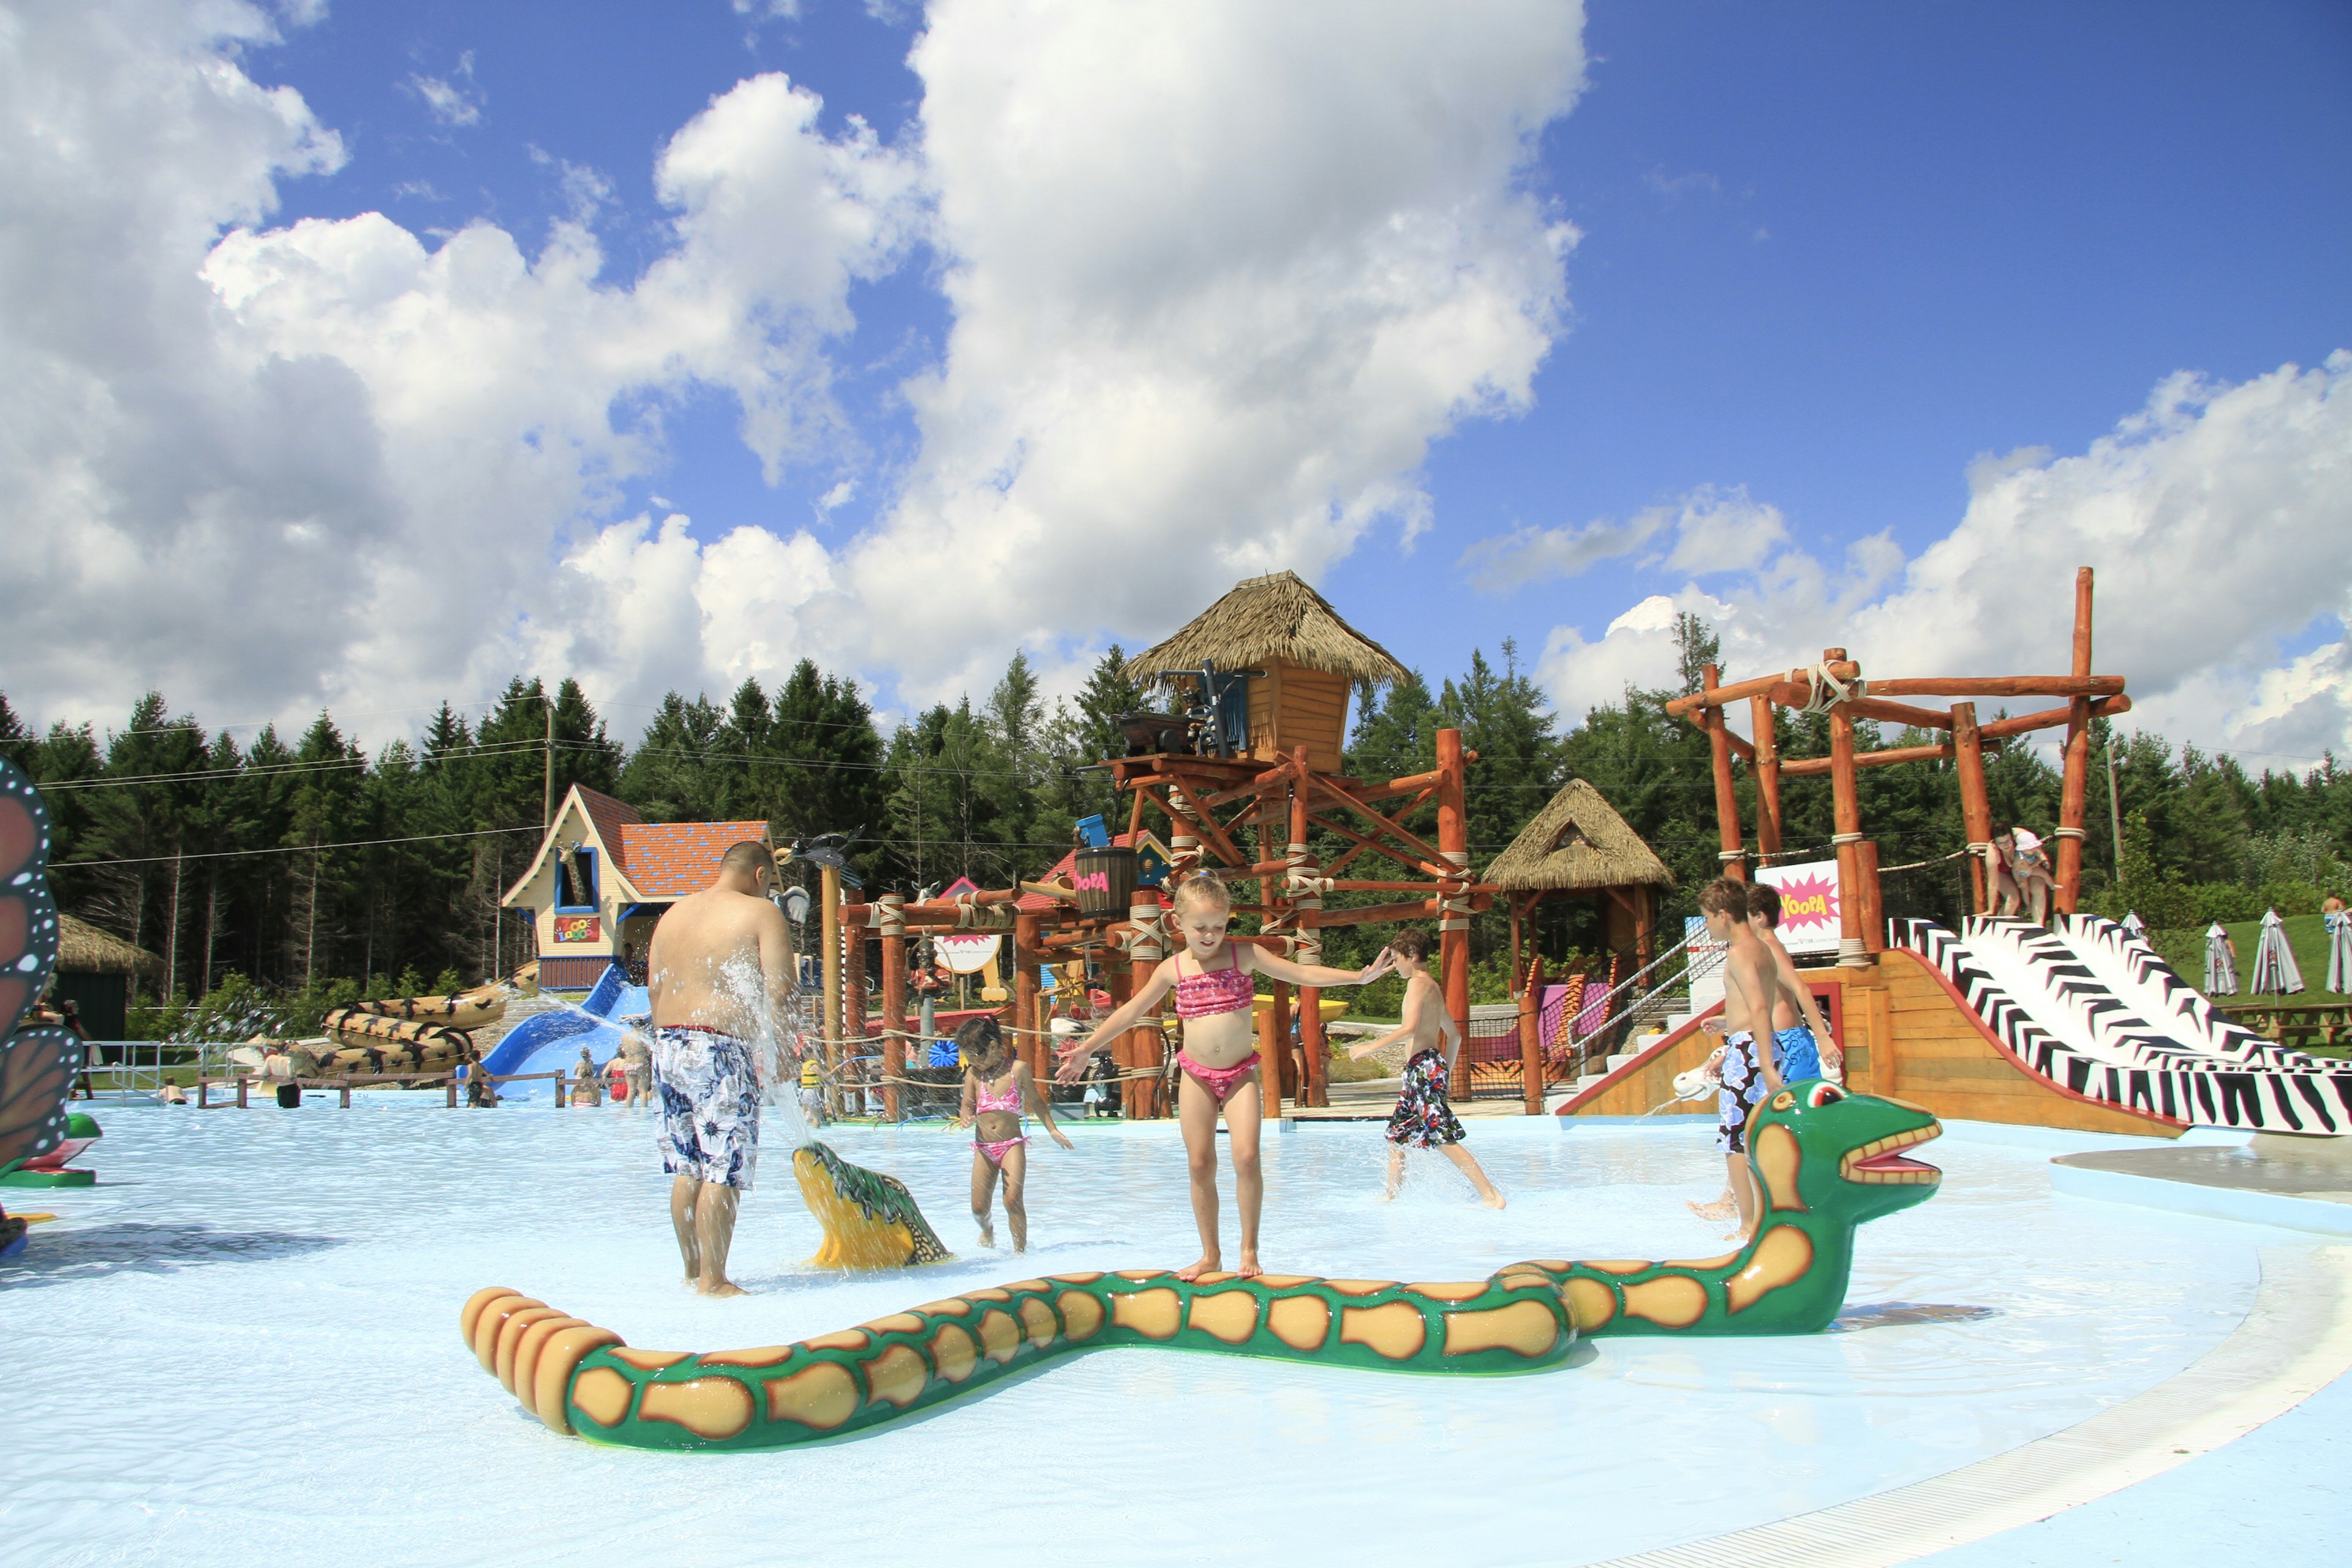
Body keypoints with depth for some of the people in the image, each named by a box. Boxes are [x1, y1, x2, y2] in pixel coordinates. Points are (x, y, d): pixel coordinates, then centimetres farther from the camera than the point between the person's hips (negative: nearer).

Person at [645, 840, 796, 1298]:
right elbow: (779, 992, -11)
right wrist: (773, 1044, 0)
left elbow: (654, 986, 18)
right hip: (721, 1048, -7)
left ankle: (692, 1272, 22)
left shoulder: (674, 912, 17)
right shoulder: (761, 913, -4)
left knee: (687, 1170, 14)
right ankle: (713, 1279, -2)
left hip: (668, 1043, 7)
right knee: (724, 1172, -3)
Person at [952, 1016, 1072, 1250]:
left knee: (1013, 1200, -16)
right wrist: (967, 1119, -19)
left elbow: (1036, 1102, 10)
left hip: (1012, 1145, -2)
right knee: (978, 1208, 2)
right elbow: (967, 1108, 5)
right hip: (984, 1149, 2)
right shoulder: (973, 1073, 2)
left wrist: (1053, 1130, 9)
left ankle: (1020, 1249, -4)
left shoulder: (1018, 1069, -2)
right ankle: (987, 1230, 35)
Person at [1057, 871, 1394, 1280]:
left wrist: (1360, 975, -10)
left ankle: (1249, 1250, 0)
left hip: (1240, 1073, -1)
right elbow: (1131, 1012, 9)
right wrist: (1087, 1048, 8)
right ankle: (1210, 1255, 13)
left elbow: (1302, 974, -2)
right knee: (1200, 1165, 1)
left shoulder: (1245, 956, -3)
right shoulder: (1173, 969, 1)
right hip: (1196, 1076, 2)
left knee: (1246, 1157, -14)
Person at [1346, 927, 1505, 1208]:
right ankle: (1389, 1196, 20)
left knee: (1444, 1140, -13)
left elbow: (1409, 1029, -23)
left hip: (1424, 1067, -10)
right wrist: (1446, 1072, 27)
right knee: (1396, 1135, 14)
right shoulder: (1433, 987, 20)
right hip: (1427, 1069, 10)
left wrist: (1371, 1047, -19)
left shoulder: (1418, 983, -9)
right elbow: (1454, 1034, 25)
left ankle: (1492, 1197, -14)